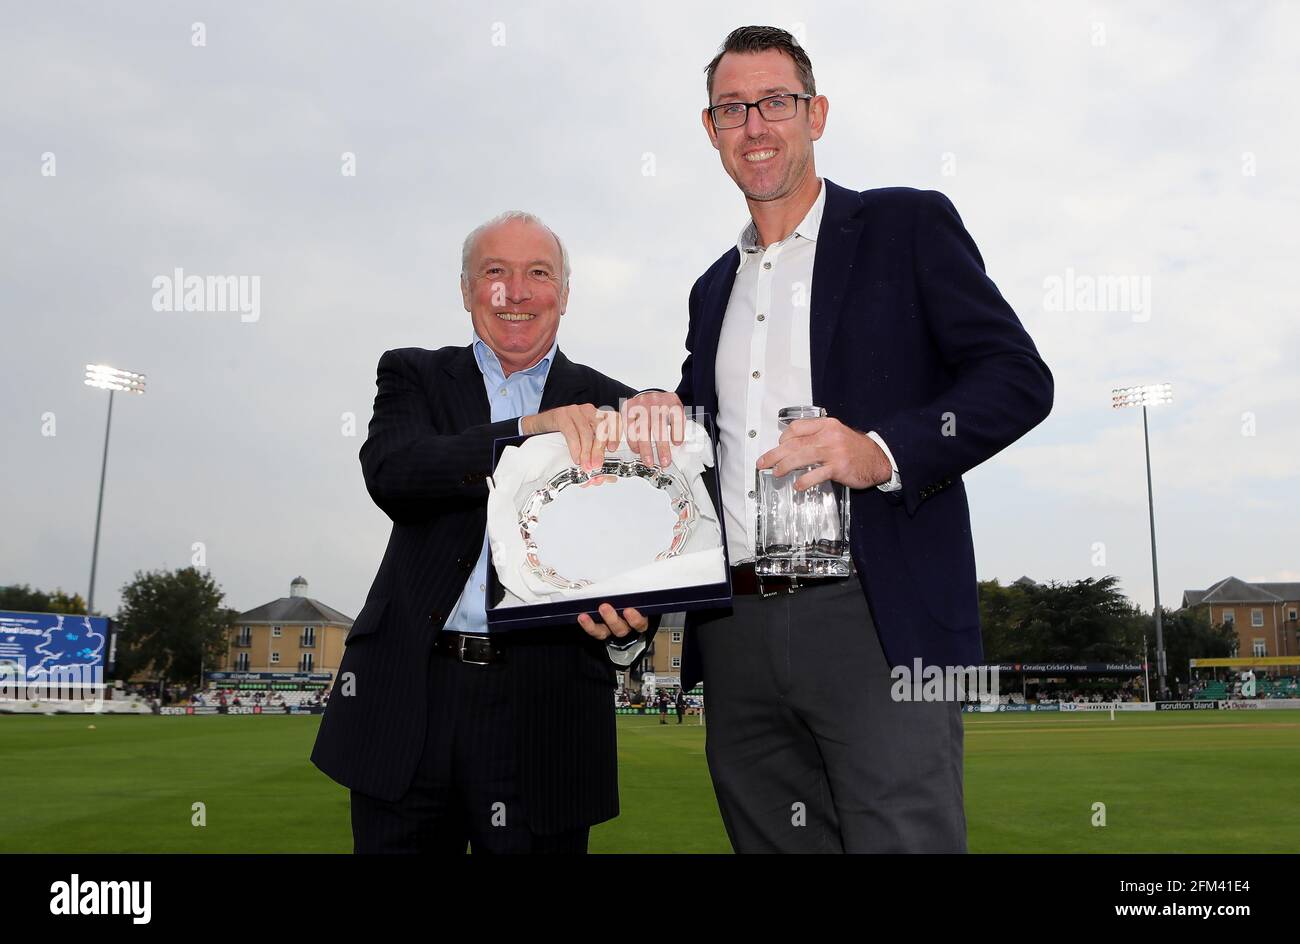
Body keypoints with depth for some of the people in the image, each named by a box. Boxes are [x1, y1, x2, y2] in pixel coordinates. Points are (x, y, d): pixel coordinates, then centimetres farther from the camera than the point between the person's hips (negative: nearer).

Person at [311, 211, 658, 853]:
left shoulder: (611, 409, 8)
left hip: (545, 710, 0)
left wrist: (631, 614, -18)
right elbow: (390, 473, -12)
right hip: (408, 698, 1)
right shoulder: (414, 376, 9)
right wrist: (529, 429, -24)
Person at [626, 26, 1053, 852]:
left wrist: (882, 451, -19)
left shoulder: (908, 225, 4)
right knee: (772, 840, 11)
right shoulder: (714, 288, 20)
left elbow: (1020, 377, -3)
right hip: (736, 634, 5)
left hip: (875, 622, -5)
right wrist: (661, 413, 3)